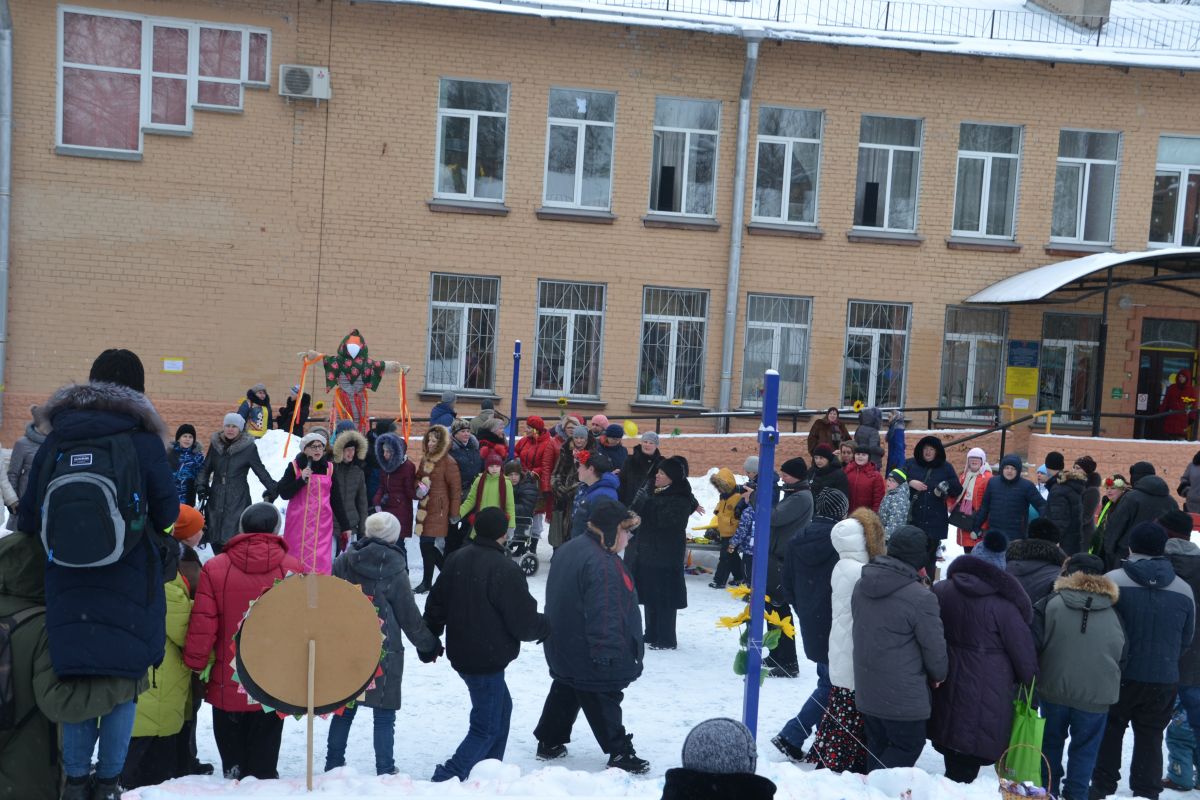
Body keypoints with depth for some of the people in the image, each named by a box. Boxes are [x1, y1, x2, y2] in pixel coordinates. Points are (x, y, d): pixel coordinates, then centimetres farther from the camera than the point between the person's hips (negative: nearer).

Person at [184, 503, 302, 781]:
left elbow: (202, 624, -9)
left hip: (227, 687, 0)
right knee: (263, 760, 11)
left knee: (232, 759, 16)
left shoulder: (215, 568, -9)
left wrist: (195, 665, 6)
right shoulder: (293, 569, -8)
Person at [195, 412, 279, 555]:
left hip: (238, 500, -4)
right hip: (216, 497, 4)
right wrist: (201, 485, 2)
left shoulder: (248, 447, -6)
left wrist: (273, 489, -7)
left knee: (233, 537, -11)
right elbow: (206, 468, 15)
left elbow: (260, 470, -1)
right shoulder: (215, 444, 6)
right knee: (215, 538, 8)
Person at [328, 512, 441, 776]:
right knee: (384, 716, 6)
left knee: (344, 710, 17)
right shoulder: (394, 570, -12)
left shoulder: (344, 561, -1)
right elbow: (409, 617, -4)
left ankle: (333, 765, 24)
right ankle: (385, 772, 10)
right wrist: (428, 645, 10)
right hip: (383, 652, -4)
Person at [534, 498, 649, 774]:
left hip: (564, 649, 9)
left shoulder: (569, 549, 5)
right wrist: (608, 653, -25)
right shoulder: (602, 564, -28)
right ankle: (620, 754, 13)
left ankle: (549, 742, 32)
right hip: (591, 657, -9)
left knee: (565, 694, 22)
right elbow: (605, 615, -30)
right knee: (603, 703, 2)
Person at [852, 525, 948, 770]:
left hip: (866, 688, 7)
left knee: (877, 745, 19)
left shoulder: (861, 585, 1)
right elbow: (934, 647, -12)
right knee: (908, 745, 8)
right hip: (903, 695, -7)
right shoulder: (921, 598, -22)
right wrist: (939, 674, 8)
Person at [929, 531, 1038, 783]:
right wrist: (1030, 679, 10)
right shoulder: (1002, 604, -17)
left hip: (947, 687, 5)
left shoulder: (940, 590, -2)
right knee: (967, 767, 3)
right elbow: (1023, 650, -8)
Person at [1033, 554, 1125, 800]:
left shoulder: (1050, 604, -9)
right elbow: (1122, 658, 9)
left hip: (1054, 690, 0)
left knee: (1051, 742, 17)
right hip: (1096, 695, 0)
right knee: (1085, 749, 12)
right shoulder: (1113, 613, 1)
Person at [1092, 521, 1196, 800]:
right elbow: (1186, 639, 8)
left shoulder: (1112, 581, -13)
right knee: (1150, 736, 14)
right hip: (1164, 680, 2)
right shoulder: (1184, 590, -3)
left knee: (1110, 730, 13)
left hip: (1119, 675, -2)